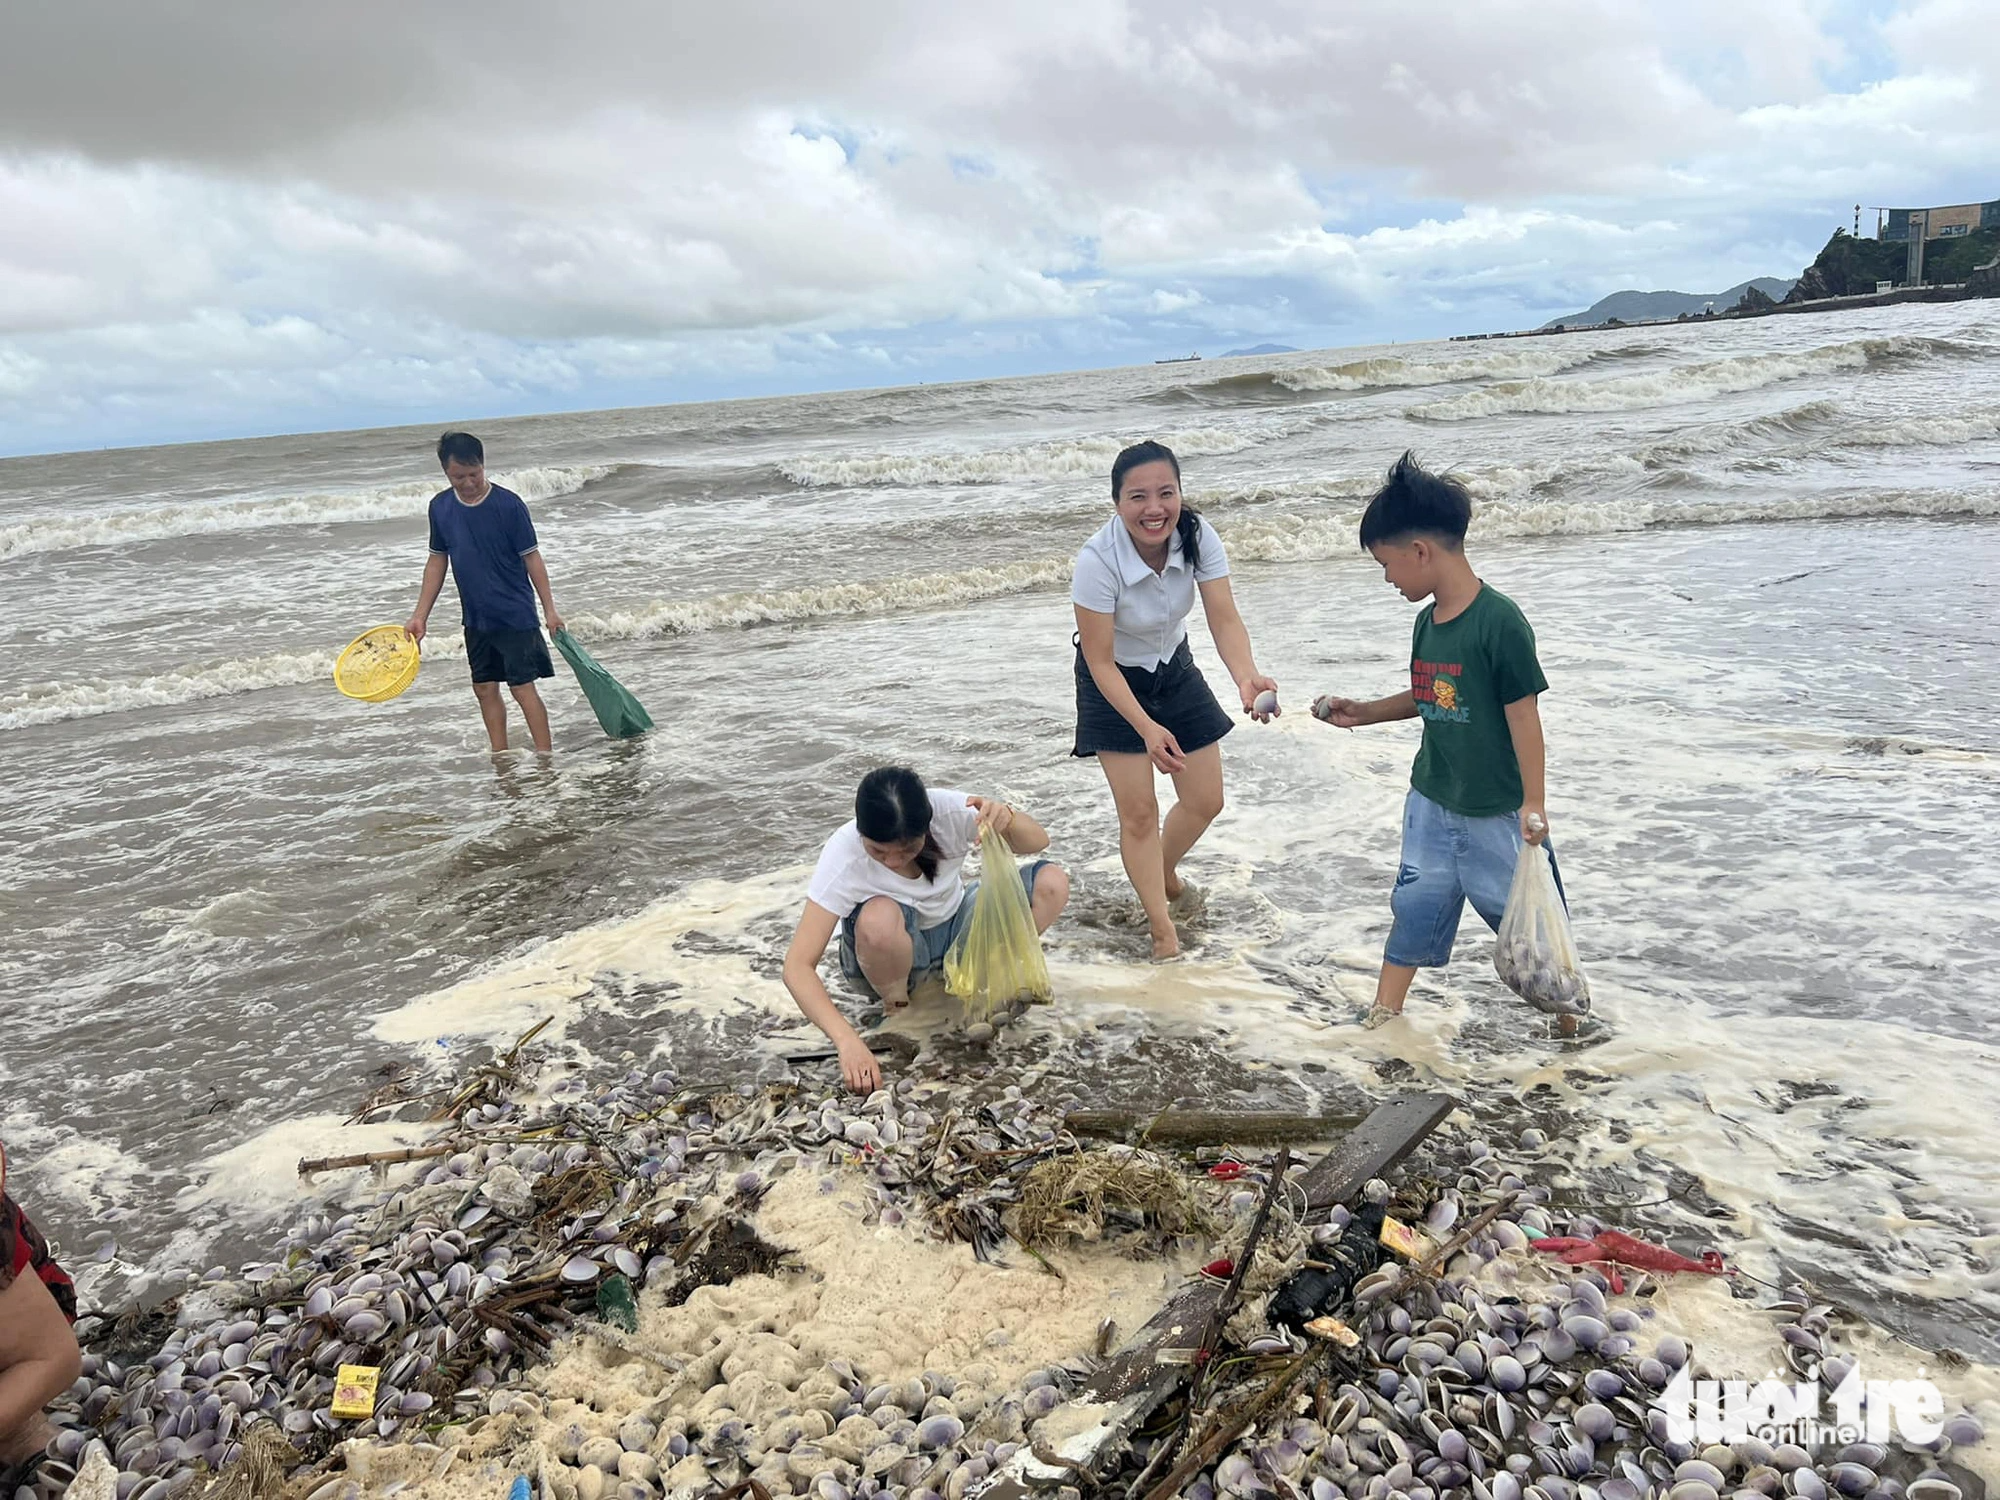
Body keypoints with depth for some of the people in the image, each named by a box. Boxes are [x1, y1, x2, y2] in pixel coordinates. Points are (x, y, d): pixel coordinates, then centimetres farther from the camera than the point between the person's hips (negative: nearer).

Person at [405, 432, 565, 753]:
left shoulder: (508, 504, -13)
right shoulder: (440, 507, 2)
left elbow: (531, 557, -8)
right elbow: (437, 560, 10)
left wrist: (549, 609, -9)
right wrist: (420, 615, 8)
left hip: (515, 615, -6)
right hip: (476, 618, 6)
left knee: (523, 687, -6)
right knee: (485, 688, 10)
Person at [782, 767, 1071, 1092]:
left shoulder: (948, 811, -26)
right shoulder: (844, 855, -31)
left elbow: (1038, 842, -17)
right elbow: (798, 966, -34)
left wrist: (1008, 818, -42)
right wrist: (848, 1041, -48)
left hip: (953, 927, 3)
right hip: (890, 953, -3)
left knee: (1051, 883, -19)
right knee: (879, 918, -39)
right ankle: (897, 1007, -9)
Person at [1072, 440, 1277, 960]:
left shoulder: (1197, 536, -22)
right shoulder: (1098, 561, -32)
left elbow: (1224, 619, -28)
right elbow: (1100, 662, -27)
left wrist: (1247, 678, -48)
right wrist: (1147, 729, -37)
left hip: (1174, 668, 4)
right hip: (1114, 682, -4)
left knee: (1205, 800, 9)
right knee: (1139, 812, -4)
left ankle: (1165, 875, 41)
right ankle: (1163, 932, 15)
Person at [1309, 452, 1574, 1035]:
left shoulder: (1500, 622, -21)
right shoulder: (1428, 620, 2)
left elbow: (1523, 714, -18)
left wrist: (1533, 802, -16)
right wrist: (1360, 713, 10)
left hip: (1496, 810, -7)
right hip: (1431, 799, 7)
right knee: (1415, 905, 14)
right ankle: (1383, 1014, 26)